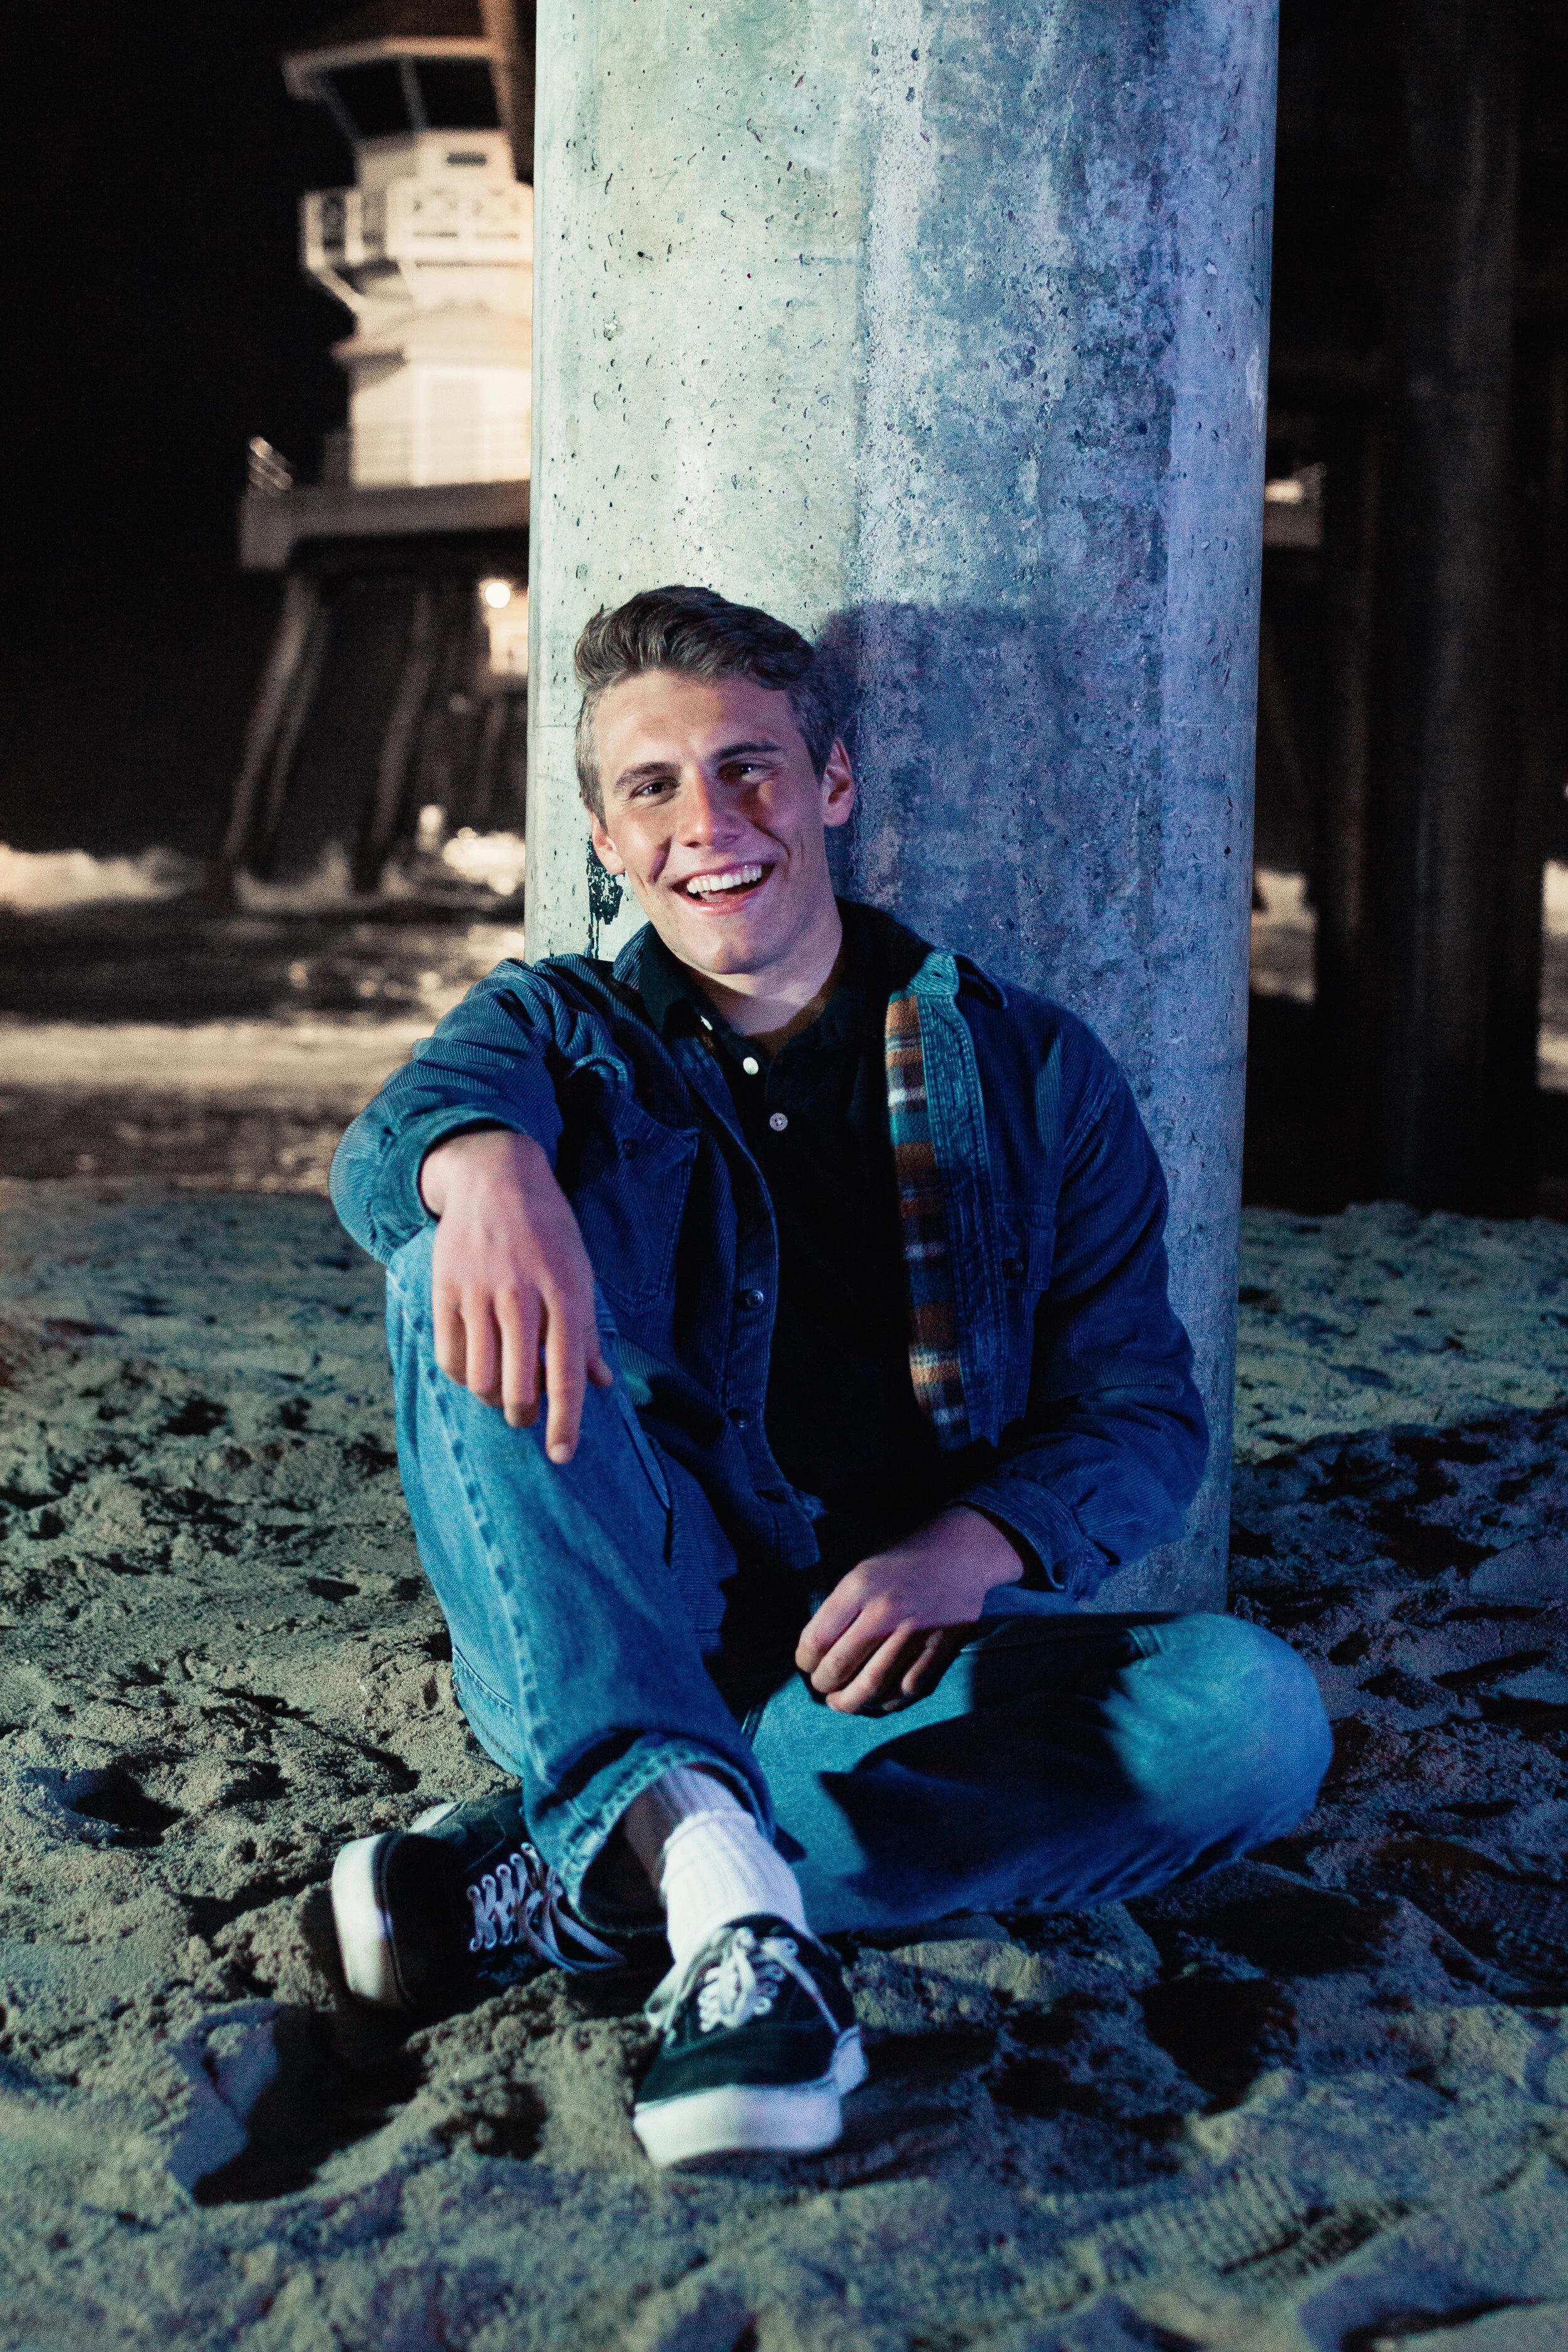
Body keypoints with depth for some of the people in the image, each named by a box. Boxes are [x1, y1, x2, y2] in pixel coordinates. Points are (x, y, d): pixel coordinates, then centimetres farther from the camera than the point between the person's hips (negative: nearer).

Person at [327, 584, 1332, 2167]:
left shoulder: (1032, 1072, 10)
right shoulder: (557, 1026, 11)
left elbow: (1142, 1412, 5)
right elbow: (390, 1142, -14)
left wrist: (974, 1548, -16)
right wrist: (487, 1164, -40)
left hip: (894, 1664, 1)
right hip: (606, 1653, 0)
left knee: (1253, 1717, -27)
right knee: (458, 1258, -23)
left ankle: (579, 1876, -27)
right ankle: (711, 1869, -41)